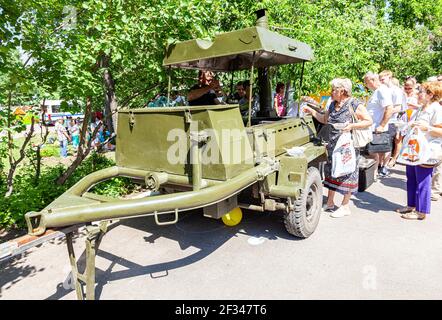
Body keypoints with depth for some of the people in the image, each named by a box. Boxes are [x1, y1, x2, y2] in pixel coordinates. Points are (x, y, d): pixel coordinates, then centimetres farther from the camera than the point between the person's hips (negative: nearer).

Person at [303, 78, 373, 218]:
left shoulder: (355, 104, -11)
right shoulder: (333, 104, 10)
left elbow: (369, 121, -11)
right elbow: (325, 119, 21)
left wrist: (352, 125, -24)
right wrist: (311, 111, 12)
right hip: (333, 146, 7)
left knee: (347, 175, 2)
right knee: (331, 172, 12)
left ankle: (345, 207, 14)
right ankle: (329, 203, 26)